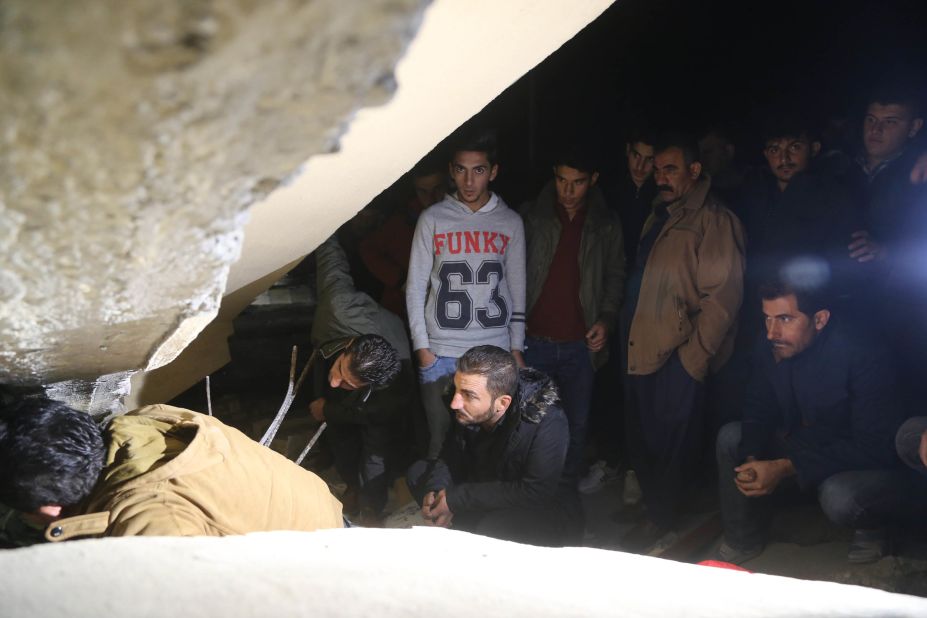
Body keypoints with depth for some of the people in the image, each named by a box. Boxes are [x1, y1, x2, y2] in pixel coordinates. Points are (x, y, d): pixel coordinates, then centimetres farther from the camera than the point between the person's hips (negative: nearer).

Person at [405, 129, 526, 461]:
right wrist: (422, 347, -2)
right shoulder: (433, 219, 3)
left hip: (495, 351, 1)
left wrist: (517, 349, 6)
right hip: (441, 354, -1)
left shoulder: (510, 222, 7)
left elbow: (517, 290, 10)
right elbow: (416, 286, 3)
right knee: (442, 437, 1)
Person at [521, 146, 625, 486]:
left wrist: (607, 318, -4)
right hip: (534, 342, -1)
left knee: (576, 425, 9)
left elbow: (615, 277, 10)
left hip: (580, 344, 1)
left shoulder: (606, 225, 2)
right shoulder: (530, 217, -2)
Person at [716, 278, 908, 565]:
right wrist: (751, 460, -23)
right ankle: (743, 540, 6)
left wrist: (787, 468, -34)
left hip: (873, 463, -6)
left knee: (838, 496, -37)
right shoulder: (769, 349, -11)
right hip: (803, 447, 6)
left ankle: (871, 527, 0)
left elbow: (874, 447, -30)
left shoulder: (864, 357, -29)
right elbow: (758, 414, 0)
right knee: (730, 438, -9)